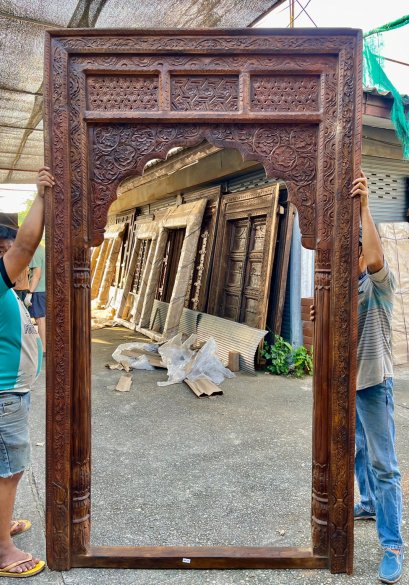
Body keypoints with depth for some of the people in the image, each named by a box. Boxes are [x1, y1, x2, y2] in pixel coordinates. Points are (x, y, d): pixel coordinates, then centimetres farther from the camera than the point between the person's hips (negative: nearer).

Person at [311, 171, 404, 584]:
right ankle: (371, 503, 42)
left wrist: (364, 206, -37)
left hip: (373, 383, -7)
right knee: (358, 451, 21)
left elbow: (375, 258, -36)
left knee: (383, 463, -4)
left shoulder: (380, 284, -12)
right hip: (346, 382, 8)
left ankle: (393, 545, 4)